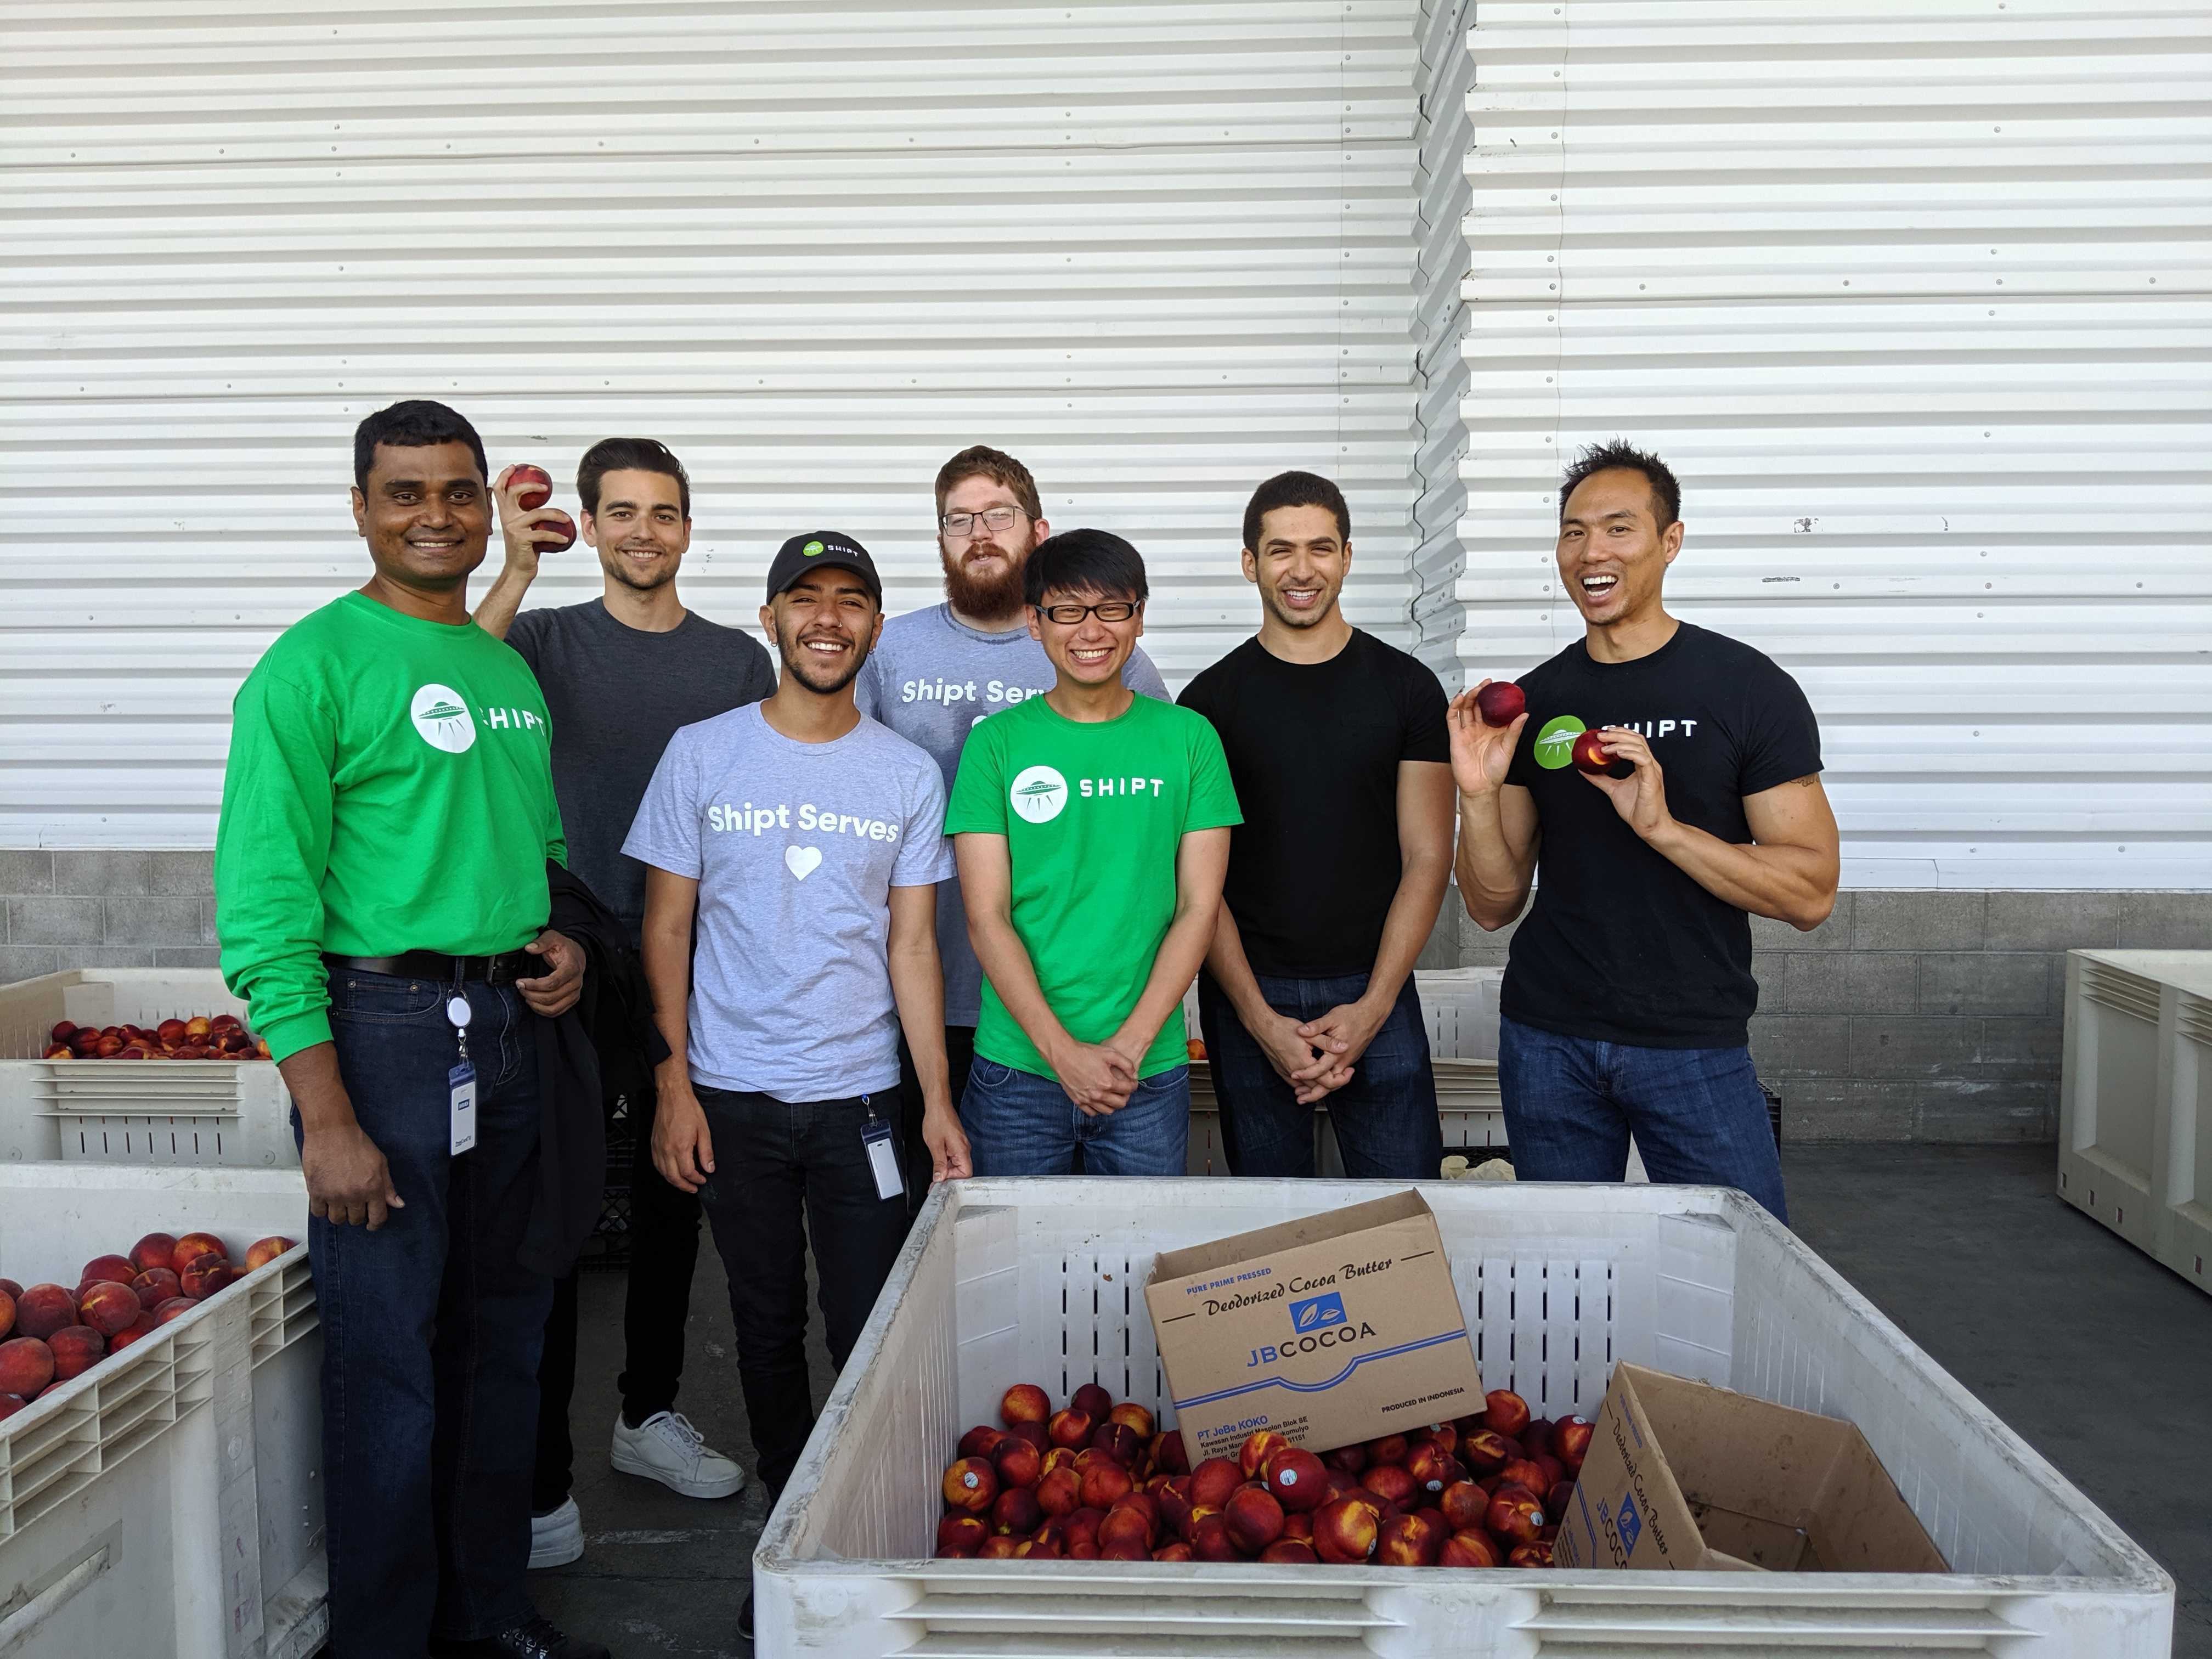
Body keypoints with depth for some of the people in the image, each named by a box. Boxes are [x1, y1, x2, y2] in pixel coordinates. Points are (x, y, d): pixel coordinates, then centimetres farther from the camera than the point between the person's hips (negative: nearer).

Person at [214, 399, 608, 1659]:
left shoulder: (511, 668, 13)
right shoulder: (315, 665, -8)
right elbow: (264, 904, -13)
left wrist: (559, 939, 2)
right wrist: (327, 1118, -18)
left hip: (507, 1028, 7)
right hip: (381, 1026, -7)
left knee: (503, 1340, 15)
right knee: (389, 1359, 1)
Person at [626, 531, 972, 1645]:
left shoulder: (907, 774, 4)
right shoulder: (702, 755, 1)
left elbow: (912, 947, 4)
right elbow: (667, 927, 3)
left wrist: (938, 1103, -1)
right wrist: (674, 1084, -3)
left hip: (859, 1093, 0)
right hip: (733, 1094, 0)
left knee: (873, 1331, 0)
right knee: (767, 1328, 10)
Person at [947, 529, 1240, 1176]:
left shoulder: (1188, 737, 2)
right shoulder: (997, 743, -1)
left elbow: (1199, 906, -1)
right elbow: (987, 916, -5)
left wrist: (1131, 1042, -11)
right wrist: (1064, 1052, -13)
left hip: (1151, 1072, 1)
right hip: (1017, 1069, 0)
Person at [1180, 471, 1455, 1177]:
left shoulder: (1406, 686, 3)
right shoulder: (1211, 699, 2)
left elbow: (1426, 860, 1)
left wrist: (1373, 1006, -10)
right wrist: (1262, 1019, -11)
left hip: (1377, 993, 0)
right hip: (1248, 997, 0)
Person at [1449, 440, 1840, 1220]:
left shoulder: (1750, 688, -4)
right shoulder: (1532, 703, 5)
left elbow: (1810, 894, -9)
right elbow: (1494, 906, 7)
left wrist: (1661, 826, -20)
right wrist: (1478, 795, -11)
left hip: (1694, 1046, -2)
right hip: (1547, 1041, 3)